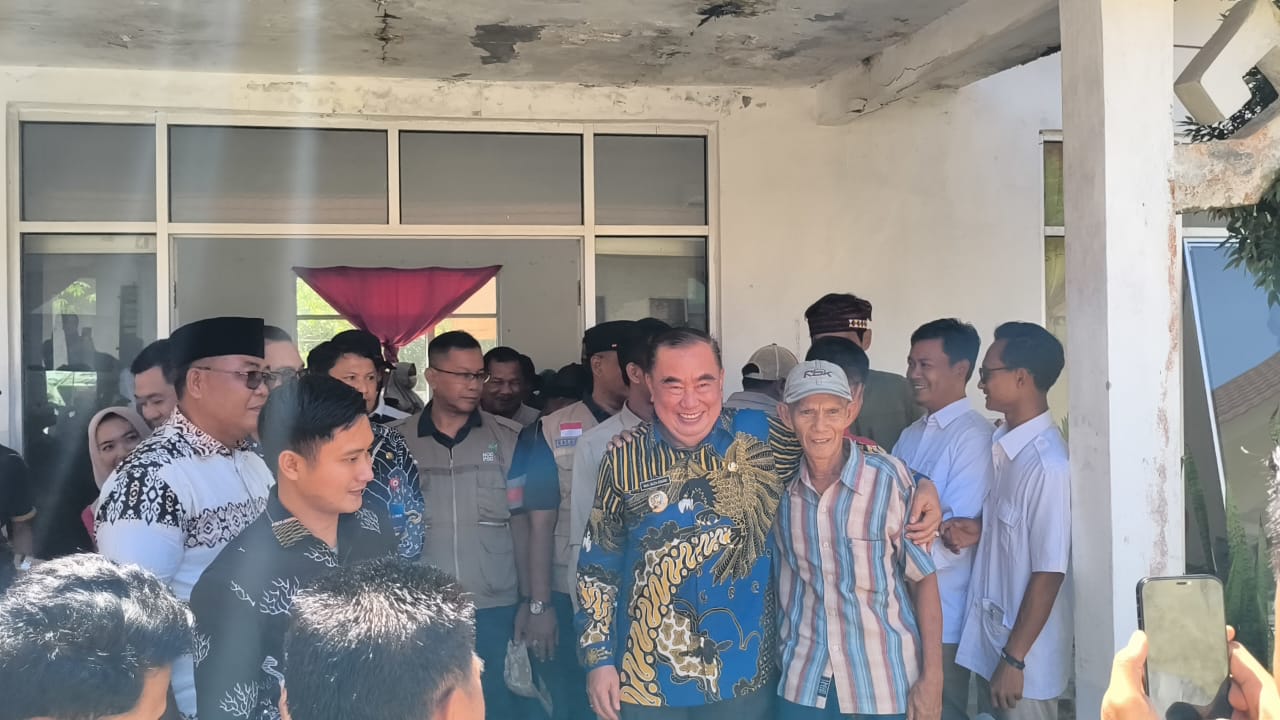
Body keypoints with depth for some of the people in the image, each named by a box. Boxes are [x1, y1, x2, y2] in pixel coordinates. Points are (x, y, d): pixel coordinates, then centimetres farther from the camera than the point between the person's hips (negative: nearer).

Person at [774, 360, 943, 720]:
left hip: (883, 682, -2)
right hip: (802, 681, 2)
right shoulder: (779, 482, -6)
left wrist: (932, 676, -7)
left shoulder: (890, 478, -14)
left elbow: (923, 578, -7)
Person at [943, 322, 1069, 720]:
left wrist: (1014, 659, -17)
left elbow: (1049, 572, -21)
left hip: (1024, 650, -8)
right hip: (990, 635, 8)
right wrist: (979, 530, -5)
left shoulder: (1049, 464, -23)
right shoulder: (1002, 442, 2)